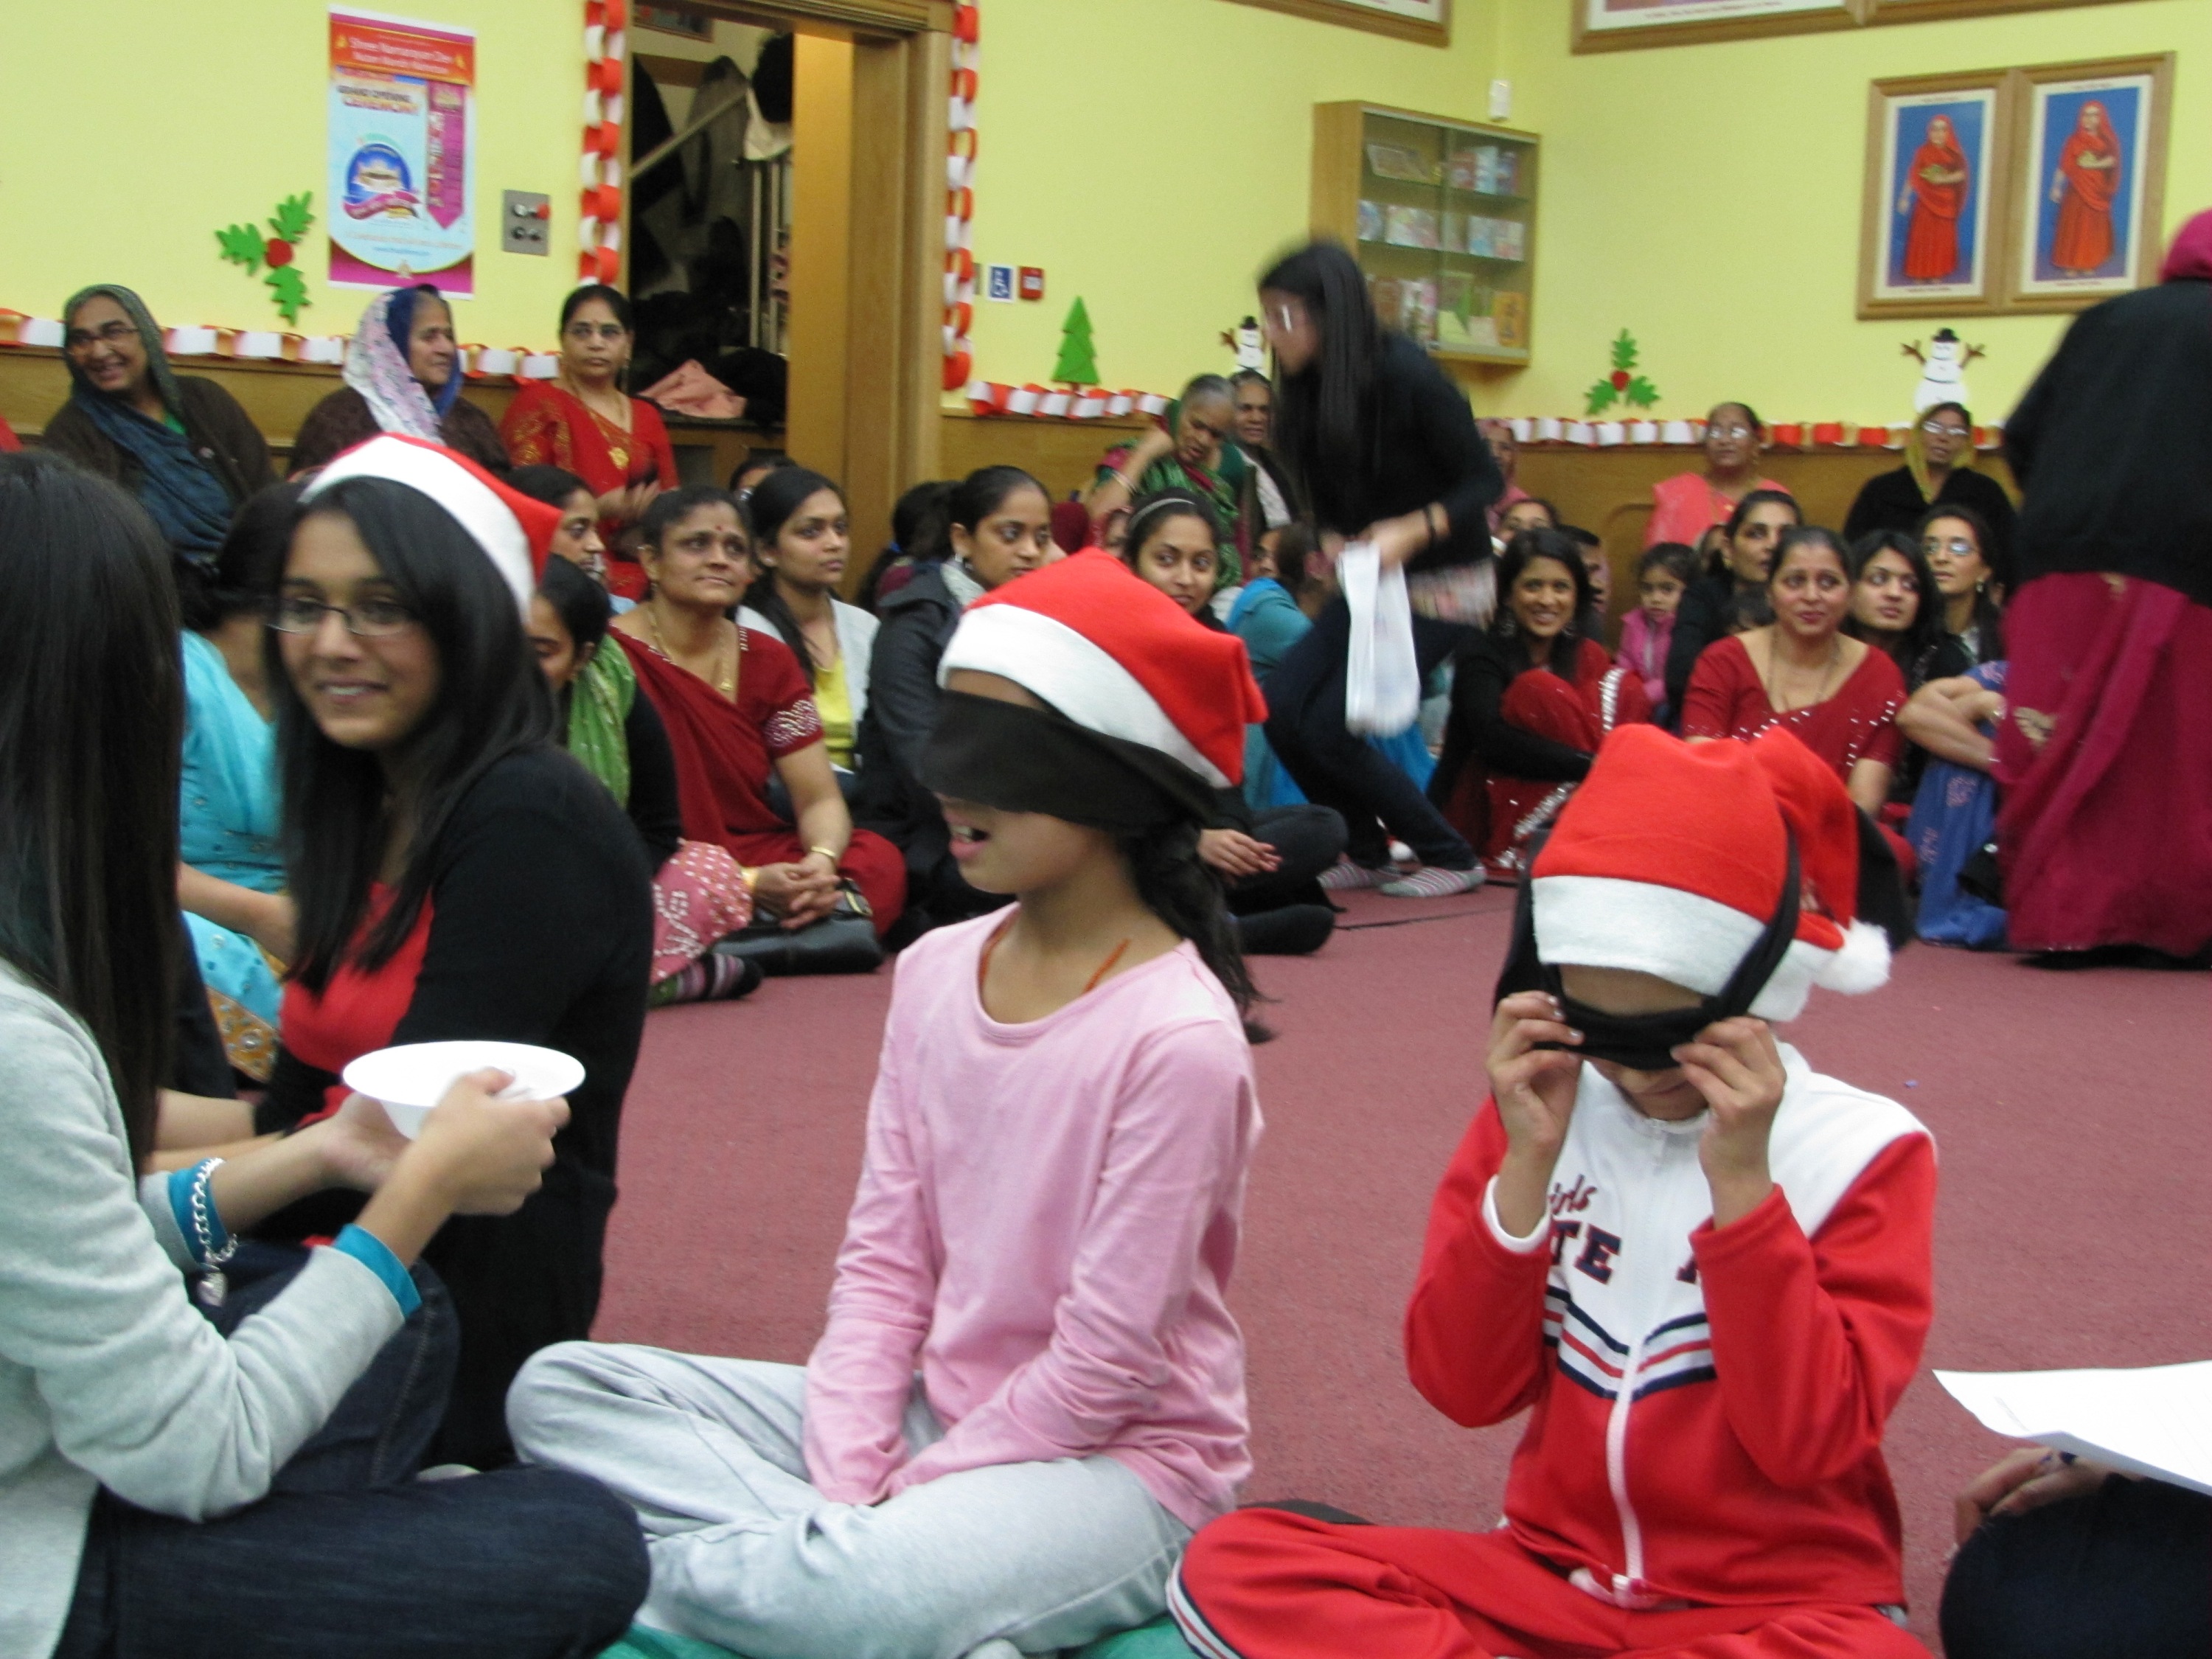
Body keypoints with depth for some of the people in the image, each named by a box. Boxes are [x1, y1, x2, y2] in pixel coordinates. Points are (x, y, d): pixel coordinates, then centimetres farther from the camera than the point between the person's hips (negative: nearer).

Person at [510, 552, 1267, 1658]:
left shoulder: (1176, 1038, -20)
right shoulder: (935, 971, 2)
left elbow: (1103, 1366, -17)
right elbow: (884, 1257, 3)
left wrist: (902, 1495, -13)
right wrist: (845, 1483, -9)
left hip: (1114, 1462, -7)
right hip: (932, 1408, 8)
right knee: (564, 1390, -3)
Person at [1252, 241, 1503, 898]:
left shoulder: (1405, 375, -20)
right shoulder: (1309, 388, -2)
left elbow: (1484, 480, -16)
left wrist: (1414, 529, -29)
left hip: (1443, 584, -7)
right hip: (1373, 580, 7)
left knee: (1329, 728, -13)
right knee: (1282, 707, -7)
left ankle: (1453, 860, 5)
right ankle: (1366, 853, 12)